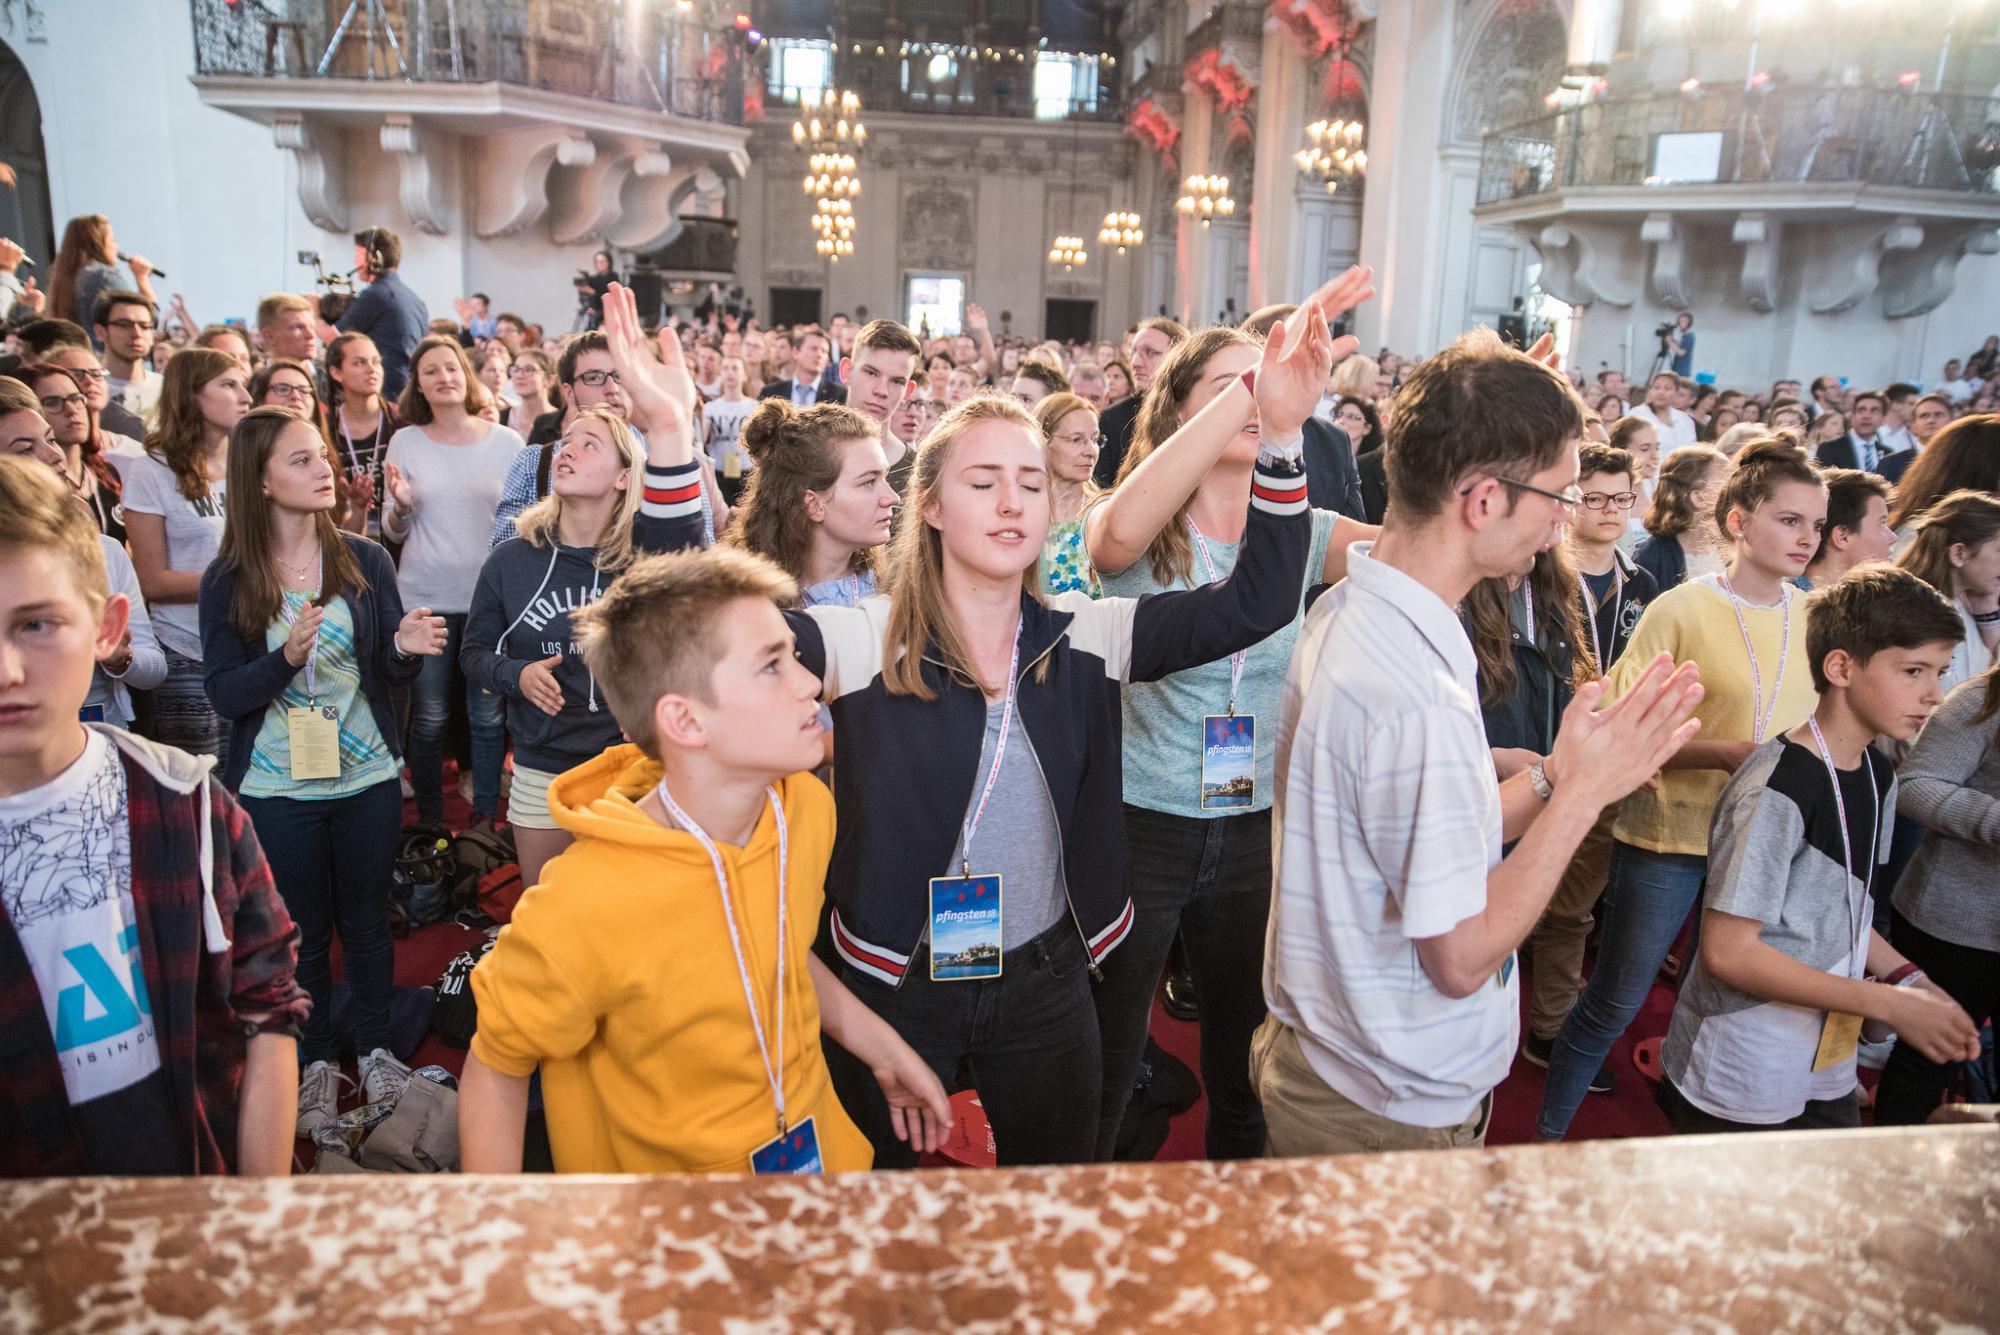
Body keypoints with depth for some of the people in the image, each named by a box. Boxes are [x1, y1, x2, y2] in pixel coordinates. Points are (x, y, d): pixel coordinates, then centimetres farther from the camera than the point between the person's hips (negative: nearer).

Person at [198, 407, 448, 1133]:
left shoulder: (364, 559, -4)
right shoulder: (229, 580, -7)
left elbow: (392, 673, 0)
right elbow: (224, 694, -9)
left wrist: (405, 648, -23)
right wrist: (286, 657, -27)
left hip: (367, 778, 1)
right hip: (278, 788, -1)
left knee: (367, 917, 15)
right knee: (302, 929, 14)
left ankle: (376, 1047, 34)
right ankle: (315, 1061, 32)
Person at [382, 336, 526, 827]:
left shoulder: (506, 441, 1)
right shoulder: (406, 442, 2)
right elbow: (394, 532, 5)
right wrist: (401, 506, -16)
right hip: (424, 598, 0)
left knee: (488, 715, 5)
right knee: (429, 717, 7)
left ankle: (486, 817, 19)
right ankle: (429, 819, 22)